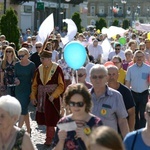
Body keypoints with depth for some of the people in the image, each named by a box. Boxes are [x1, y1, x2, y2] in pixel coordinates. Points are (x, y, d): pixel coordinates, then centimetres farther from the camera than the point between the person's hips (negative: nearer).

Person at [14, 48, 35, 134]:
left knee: (23, 110, -12)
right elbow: (15, 75, 14)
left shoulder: (32, 65, -7)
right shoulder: (17, 65, 6)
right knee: (25, 110, 14)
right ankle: (28, 129, 25)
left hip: (27, 90, -5)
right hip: (18, 89, 5)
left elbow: (33, 78, -5)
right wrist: (16, 79, -10)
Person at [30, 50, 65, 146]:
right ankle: (50, 136, 24)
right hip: (41, 98, 5)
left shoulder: (57, 69, -10)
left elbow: (61, 85, -9)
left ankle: (49, 138, 7)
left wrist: (53, 95, -17)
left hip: (52, 98, -5)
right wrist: (33, 96, 2)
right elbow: (35, 84, 11)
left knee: (51, 118, -3)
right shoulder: (39, 69, 5)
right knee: (44, 118, 8)